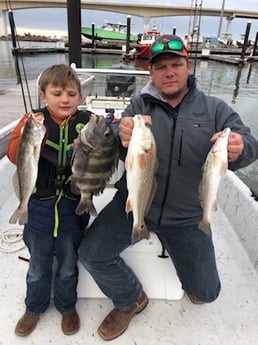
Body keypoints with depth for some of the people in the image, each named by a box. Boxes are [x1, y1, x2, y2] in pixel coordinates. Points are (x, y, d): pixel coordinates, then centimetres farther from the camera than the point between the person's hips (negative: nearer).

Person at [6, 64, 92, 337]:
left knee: (68, 268, 21)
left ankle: (67, 307, 48)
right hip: (39, 209, 1)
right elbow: (14, 155, -17)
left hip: (73, 211, 0)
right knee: (38, 268, 22)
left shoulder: (87, 123, -6)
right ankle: (34, 308, 50)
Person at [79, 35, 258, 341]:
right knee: (91, 255, -10)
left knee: (205, 293, 11)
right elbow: (120, 153, -15)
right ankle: (131, 300, 21)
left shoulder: (215, 109, -1)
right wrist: (124, 139, -41)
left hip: (187, 217, 1)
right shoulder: (140, 105, -2)